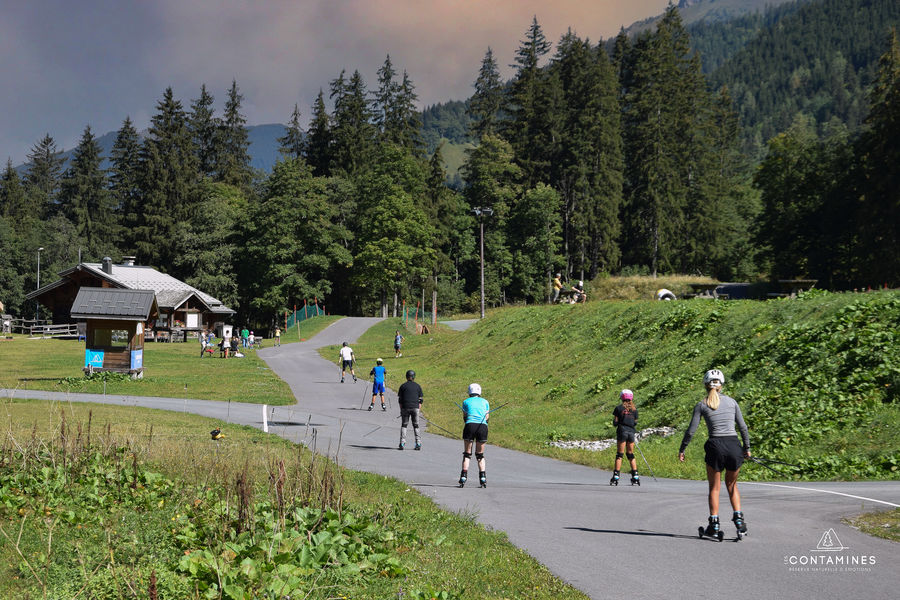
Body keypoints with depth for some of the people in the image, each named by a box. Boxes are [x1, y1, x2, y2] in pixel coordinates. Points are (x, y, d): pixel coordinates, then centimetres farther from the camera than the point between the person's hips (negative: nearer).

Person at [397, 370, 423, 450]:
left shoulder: (403, 386, 5)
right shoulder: (418, 386, 8)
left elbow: (400, 400, 4)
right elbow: (420, 399, 6)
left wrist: (401, 410, 10)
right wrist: (418, 409, 10)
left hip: (405, 407, -1)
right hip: (415, 407, 1)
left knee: (404, 425, 7)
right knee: (416, 426, 9)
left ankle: (402, 443, -3)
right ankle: (418, 443, 1)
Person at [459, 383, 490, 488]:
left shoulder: (466, 402, 15)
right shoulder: (485, 402, 19)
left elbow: (464, 418, 13)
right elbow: (486, 418, 16)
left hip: (470, 425, -1)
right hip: (483, 427, 1)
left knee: (467, 454, 6)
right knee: (480, 454, 13)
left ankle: (463, 477, -5)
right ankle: (483, 477, 1)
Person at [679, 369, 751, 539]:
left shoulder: (701, 405, 1)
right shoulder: (731, 401, 8)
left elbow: (691, 430, 0)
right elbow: (743, 426, 9)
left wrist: (682, 449, 10)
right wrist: (747, 448, 18)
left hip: (715, 446, -2)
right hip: (734, 445, 2)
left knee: (714, 488, 11)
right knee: (732, 485, 19)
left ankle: (714, 525, 8)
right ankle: (738, 518, 5)